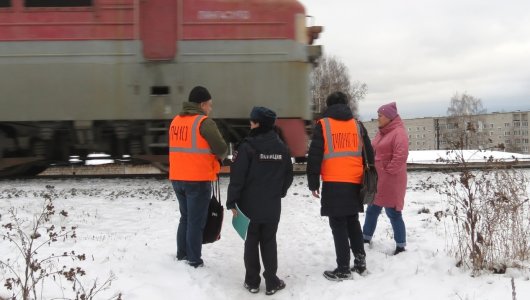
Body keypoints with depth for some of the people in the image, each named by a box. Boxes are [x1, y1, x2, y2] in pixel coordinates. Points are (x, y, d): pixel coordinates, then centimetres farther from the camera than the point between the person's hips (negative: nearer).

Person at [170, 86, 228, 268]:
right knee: (196, 221, 3)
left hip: (177, 179, 7)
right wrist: (218, 158, 10)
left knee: (185, 217, 20)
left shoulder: (176, 121, 10)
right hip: (198, 180, -7)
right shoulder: (204, 122, -12)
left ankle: (181, 255, 28)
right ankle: (194, 261, 9)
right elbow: (222, 149, -12)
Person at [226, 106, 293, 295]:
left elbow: (237, 176, -15)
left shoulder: (248, 146, -13)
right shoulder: (281, 147, 3)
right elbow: (288, 175, 11)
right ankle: (272, 282, 14)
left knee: (251, 242, 9)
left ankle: (252, 282, 15)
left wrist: (232, 202, -8)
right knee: (269, 242, 12)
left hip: (250, 205, -3)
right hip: (272, 206, 4)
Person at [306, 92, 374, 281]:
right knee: (353, 222, 19)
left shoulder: (323, 125, -1)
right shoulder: (358, 126, 12)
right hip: (354, 183, 5)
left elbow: (314, 156, -5)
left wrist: (313, 183, 1)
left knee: (338, 225, 0)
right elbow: (369, 155, 14)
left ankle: (343, 269, 2)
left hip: (333, 183, -4)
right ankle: (360, 260, 19)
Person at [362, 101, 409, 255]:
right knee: (372, 210, 18)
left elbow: (400, 157, -25)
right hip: (377, 180, 9)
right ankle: (366, 238, 33)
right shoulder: (381, 133, 15)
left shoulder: (398, 132, -15)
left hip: (391, 182, -9)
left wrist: (387, 171, -18)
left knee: (393, 213, -2)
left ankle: (401, 246, 9)